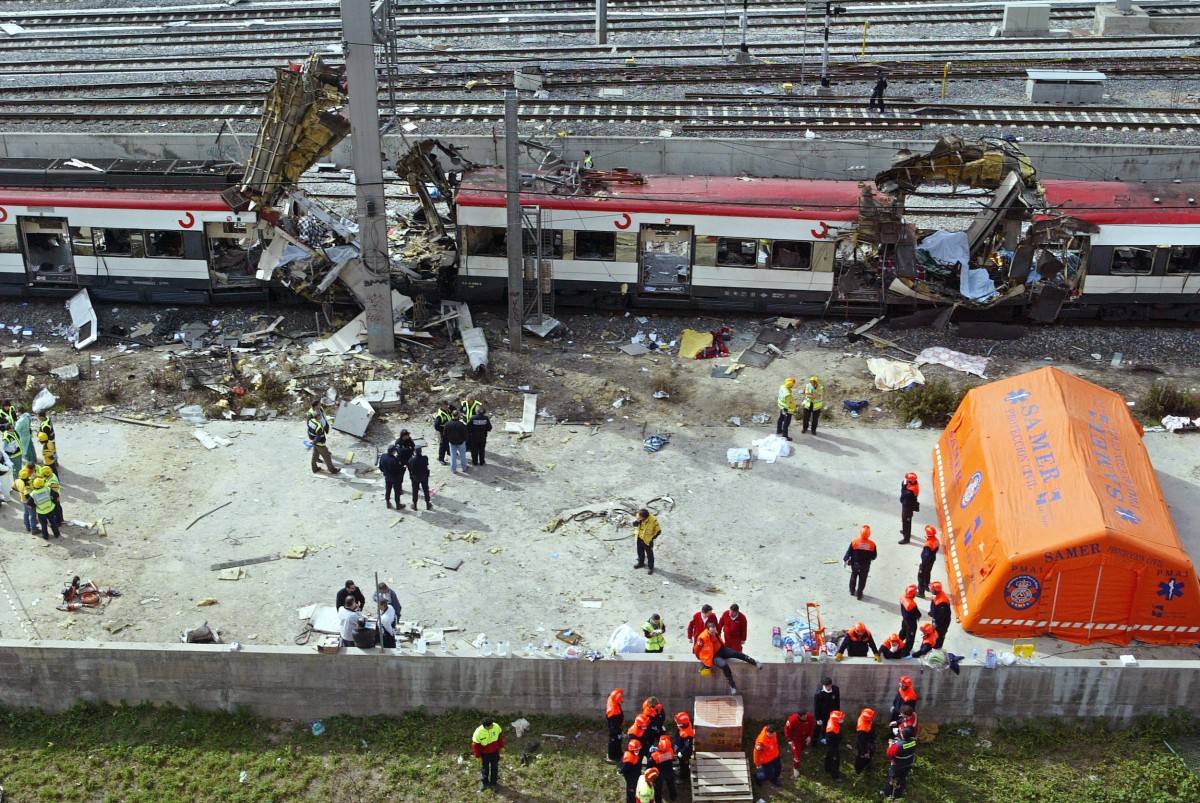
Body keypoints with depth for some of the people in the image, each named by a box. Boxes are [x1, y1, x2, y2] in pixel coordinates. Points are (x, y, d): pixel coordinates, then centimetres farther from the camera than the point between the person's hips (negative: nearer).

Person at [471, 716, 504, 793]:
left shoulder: (496, 727, -26)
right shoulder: (478, 732, -34)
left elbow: (500, 736, -5)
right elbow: (475, 745, -19)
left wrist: (501, 746, 6)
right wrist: (478, 756, -10)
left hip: (495, 752, 2)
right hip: (484, 754, -2)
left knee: (494, 768, 21)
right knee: (485, 768, 22)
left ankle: (493, 783, 45)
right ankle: (484, 783, 48)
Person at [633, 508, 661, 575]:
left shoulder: (653, 520, -32)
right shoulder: (639, 516, -19)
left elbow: (658, 531, -19)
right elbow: (634, 524, -6)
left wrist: (652, 538, -10)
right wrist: (637, 521, -28)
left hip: (647, 540, -5)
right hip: (639, 538, 5)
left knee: (649, 554, 14)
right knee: (640, 552, 25)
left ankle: (651, 567, 33)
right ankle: (641, 563, 49)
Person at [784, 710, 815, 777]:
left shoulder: (809, 717, -30)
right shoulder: (792, 720, -39)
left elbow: (812, 726, -8)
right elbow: (787, 729, -21)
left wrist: (810, 736, -13)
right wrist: (789, 740, -18)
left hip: (805, 737, 4)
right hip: (796, 738, -4)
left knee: (803, 748, 31)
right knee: (797, 754, 0)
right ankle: (796, 768, 25)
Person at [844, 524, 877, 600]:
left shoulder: (854, 542, -18)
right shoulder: (872, 544, -16)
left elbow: (849, 553, -9)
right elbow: (873, 557, -6)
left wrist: (845, 560, 6)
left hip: (855, 564, 1)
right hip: (865, 566, -1)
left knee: (853, 577, 24)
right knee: (862, 580, 15)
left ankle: (852, 591, 37)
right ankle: (859, 594, 22)